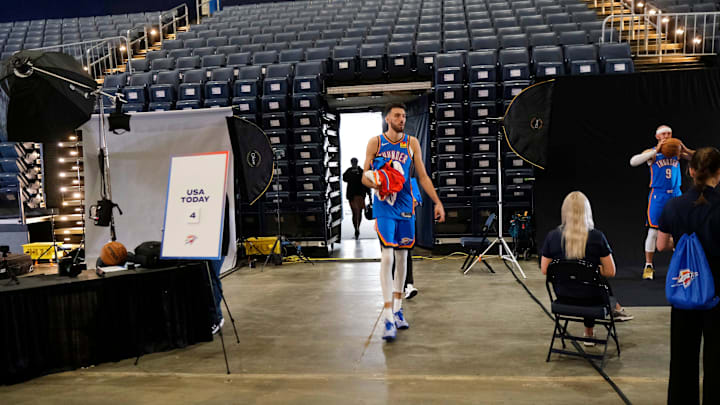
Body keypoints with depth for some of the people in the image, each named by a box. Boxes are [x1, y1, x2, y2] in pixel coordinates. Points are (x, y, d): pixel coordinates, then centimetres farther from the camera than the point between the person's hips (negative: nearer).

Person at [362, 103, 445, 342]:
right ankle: (388, 318, -13)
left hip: (405, 206, 4)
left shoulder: (412, 143, 7)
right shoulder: (375, 142, 0)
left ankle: (397, 309, 25)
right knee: (387, 256, -14)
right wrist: (377, 185, -20)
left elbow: (423, 176, 10)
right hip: (384, 207, -3)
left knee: (402, 256, 10)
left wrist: (437, 202, 4)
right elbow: (365, 177, 1)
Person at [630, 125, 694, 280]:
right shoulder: (652, 152, -4)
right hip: (658, 195, -4)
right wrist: (656, 150, -26)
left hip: (676, 194, 4)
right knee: (653, 231, -4)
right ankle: (648, 266, 6)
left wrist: (685, 150, -12)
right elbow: (633, 162, -21)